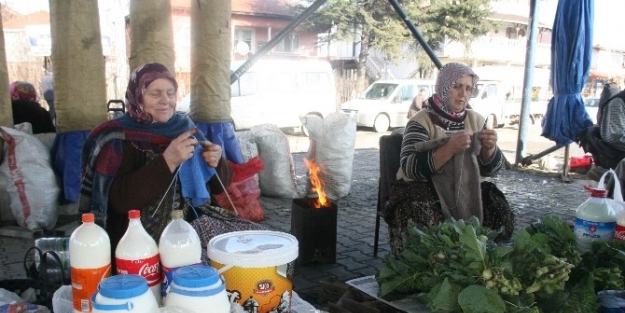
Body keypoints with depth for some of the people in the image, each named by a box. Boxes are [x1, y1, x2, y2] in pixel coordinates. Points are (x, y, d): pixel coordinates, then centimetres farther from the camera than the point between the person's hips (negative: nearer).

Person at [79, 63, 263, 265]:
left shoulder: (184, 126, 9)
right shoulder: (120, 139, -5)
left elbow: (219, 185, 11)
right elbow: (120, 200, -19)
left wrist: (216, 163, -12)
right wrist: (167, 161, -25)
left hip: (196, 217, 6)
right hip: (149, 232, -6)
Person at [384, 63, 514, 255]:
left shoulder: (476, 120, 8)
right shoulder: (421, 122, -8)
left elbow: (490, 169, 6)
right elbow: (410, 168, -23)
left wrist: (490, 148, -16)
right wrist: (449, 148, -34)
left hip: (467, 191, 5)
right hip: (423, 191, -4)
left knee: (500, 213, -18)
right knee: (421, 221, -33)